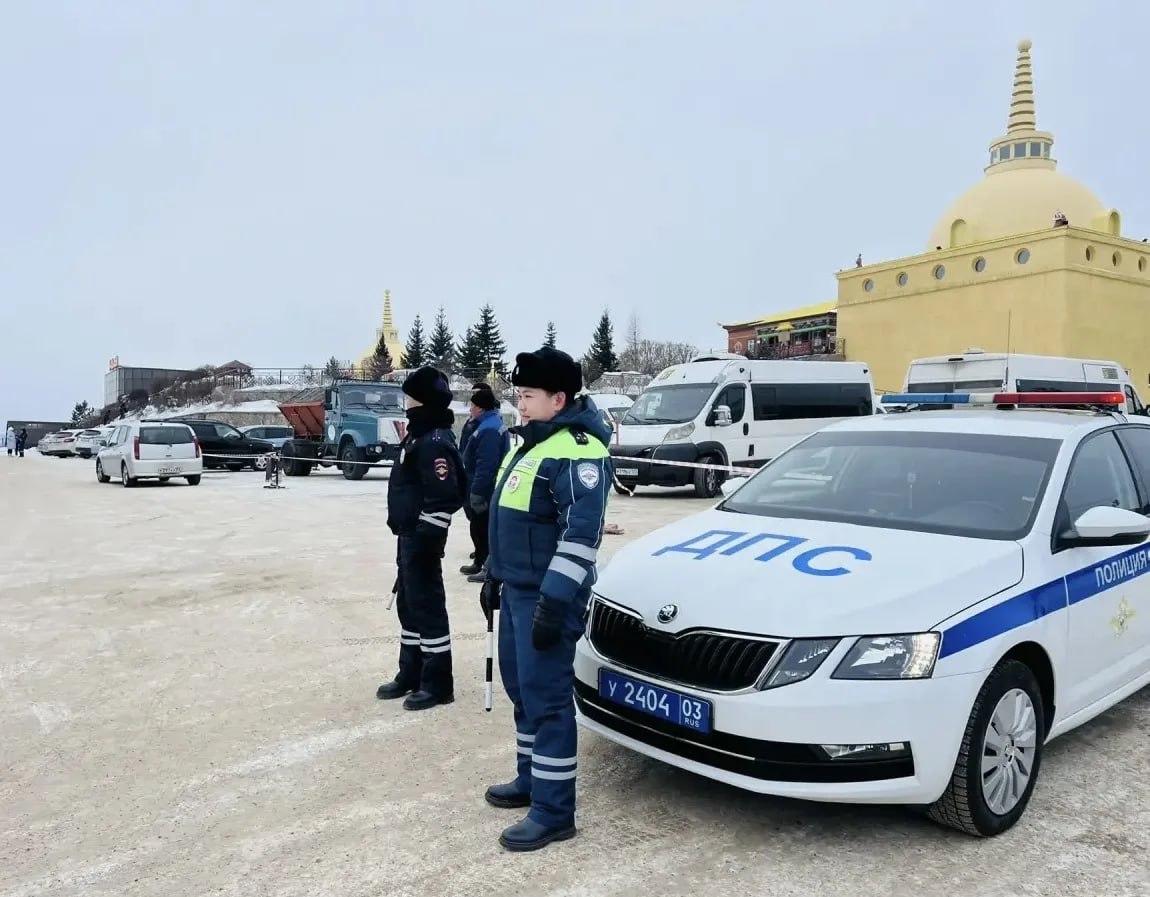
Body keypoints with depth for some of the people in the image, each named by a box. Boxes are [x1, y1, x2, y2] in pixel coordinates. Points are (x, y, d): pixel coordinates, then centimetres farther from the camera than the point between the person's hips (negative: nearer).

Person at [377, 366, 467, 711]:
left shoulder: (435, 442, -19)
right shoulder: (421, 435, 14)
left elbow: (443, 498, -25)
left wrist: (427, 538, -23)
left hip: (422, 537, -11)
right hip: (409, 534, 11)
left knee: (428, 606, -3)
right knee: (408, 603, 17)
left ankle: (437, 683, 8)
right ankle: (410, 674, 30)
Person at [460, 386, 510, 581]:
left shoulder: (489, 429, -22)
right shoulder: (492, 423, 13)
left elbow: (485, 465, -28)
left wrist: (476, 492, -25)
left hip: (484, 492, -11)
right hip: (487, 489, 11)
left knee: (482, 529, -3)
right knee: (479, 527, 21)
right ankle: (480, 562, 33)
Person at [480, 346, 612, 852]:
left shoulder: (576, 451, -18)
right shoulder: (531, 443, 16)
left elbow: (582, 533, -24)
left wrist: (555, 599, -27)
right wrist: (494, 575, 24)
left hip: (545, 596, -10)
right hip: (517, 589, 10)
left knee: (547, 697, -4)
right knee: (522, 688, 19)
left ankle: (553, 811, 6)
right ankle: (530, 779, 34)